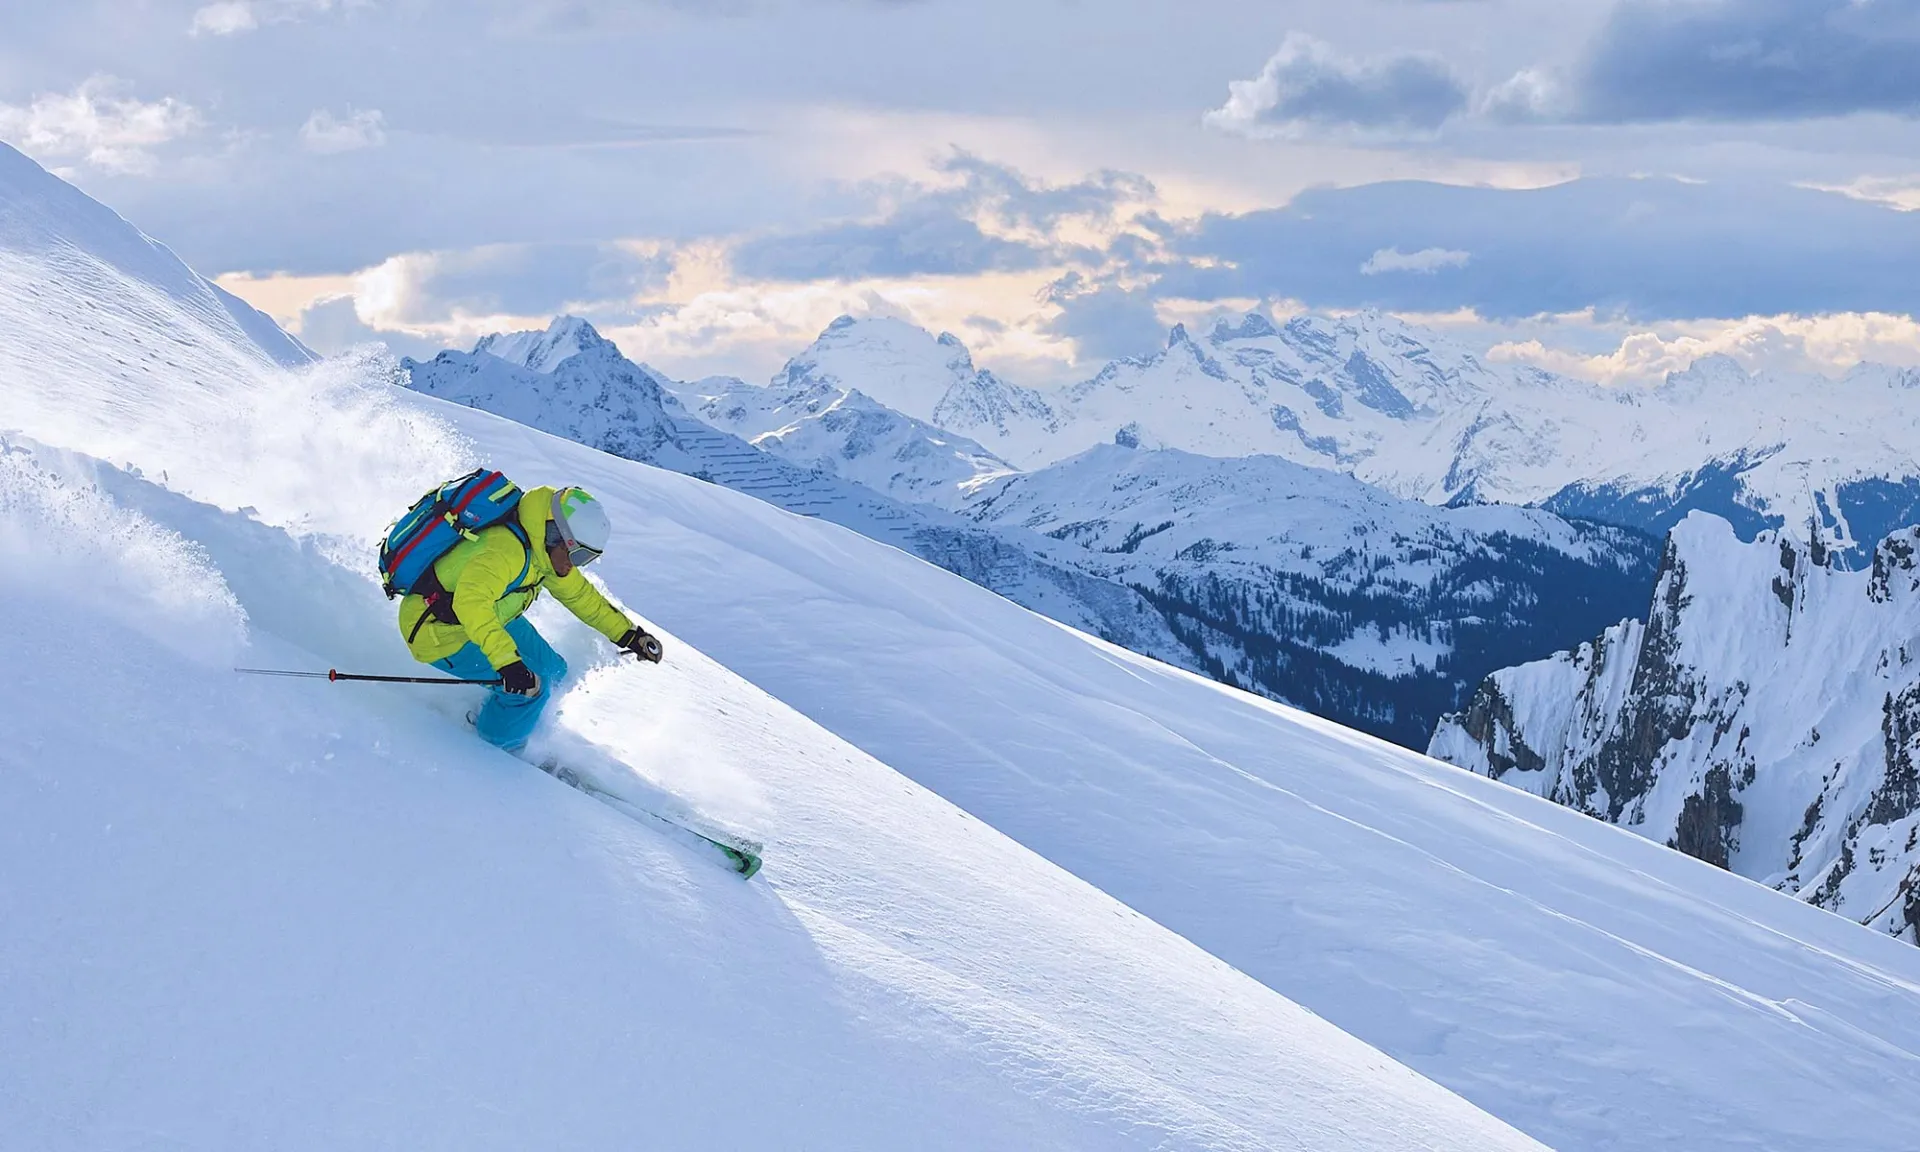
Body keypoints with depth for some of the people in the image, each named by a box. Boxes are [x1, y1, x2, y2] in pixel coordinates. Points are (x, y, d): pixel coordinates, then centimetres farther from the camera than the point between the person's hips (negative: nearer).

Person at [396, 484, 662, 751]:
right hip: (438, 634, -9)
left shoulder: (545, 552, -3)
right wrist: (507, 662, -55)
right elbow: (470, 603, -48)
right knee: (531, 685, -18)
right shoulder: (506, 550, -33)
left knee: (552, 672, 9)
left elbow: (581, 595, 11)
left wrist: (629, 635, 9)